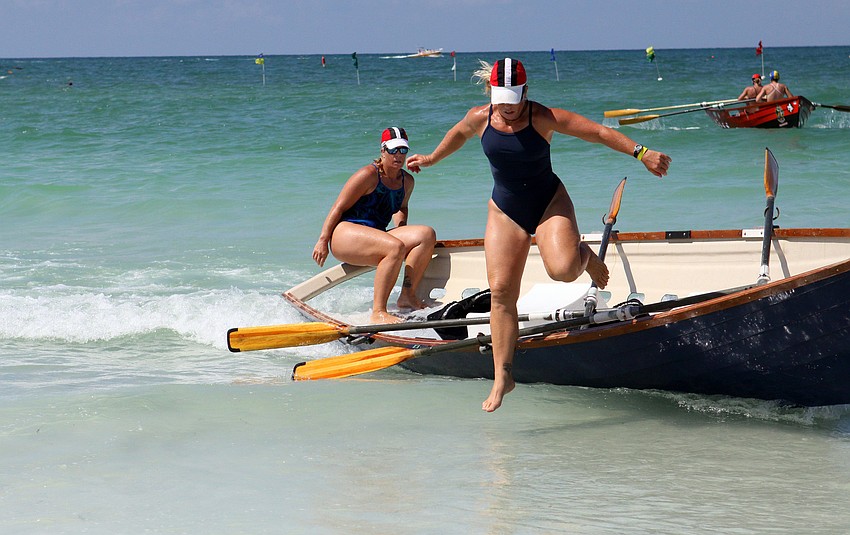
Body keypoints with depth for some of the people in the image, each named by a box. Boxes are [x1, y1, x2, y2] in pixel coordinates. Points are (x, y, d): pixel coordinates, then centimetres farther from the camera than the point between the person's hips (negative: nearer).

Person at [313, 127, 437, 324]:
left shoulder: (407, 181, 13)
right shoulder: (368, 175, -9)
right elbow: (339, 208, -7)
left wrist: (401, 227, 11)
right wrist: (323, 241, -9)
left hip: (374, 237, 7)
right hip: (346, 233, -7)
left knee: (427, 234, -13)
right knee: (395, 247, -35)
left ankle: (408, 296, -17)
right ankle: (378, 312, -37)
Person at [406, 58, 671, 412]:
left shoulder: (544, 118, -18)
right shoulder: (479, 118, -6)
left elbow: (599, 133, -21)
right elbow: (458, 134, 19)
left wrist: (641, 153, -29)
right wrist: (431, 159, 34)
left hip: (549, 203, -3)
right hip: (505, 210, 3)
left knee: (564, 269, -29)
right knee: (501, 291, -8)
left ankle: (585, 254, 11)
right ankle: (502, 376, -2)